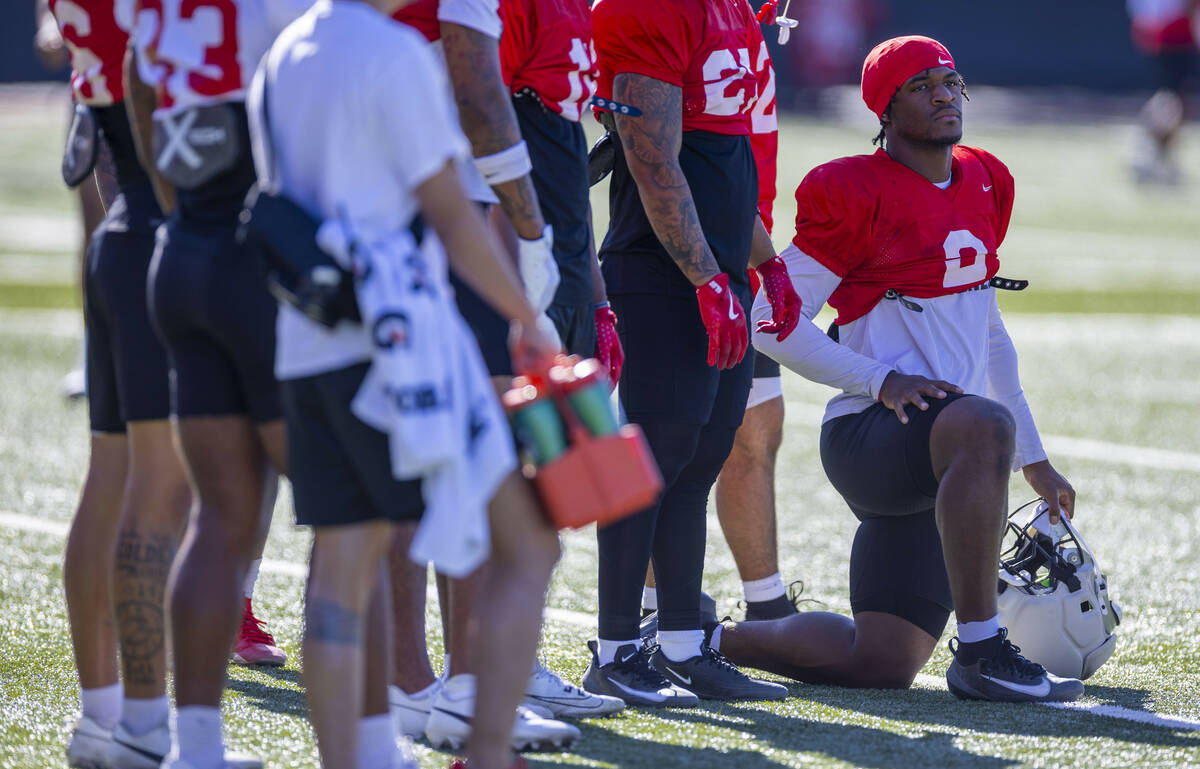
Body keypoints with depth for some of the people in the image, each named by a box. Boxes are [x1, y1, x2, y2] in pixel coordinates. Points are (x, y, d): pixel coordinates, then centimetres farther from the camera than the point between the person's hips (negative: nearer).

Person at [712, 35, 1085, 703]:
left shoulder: (984, 184, 16)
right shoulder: (854, 193, -7)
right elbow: (772, 321, -6)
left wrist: (1034, 461, 25)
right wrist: (882, 382, -16)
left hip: (935, 467, 8)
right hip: (869, 435, -8)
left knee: (881, 664, 3)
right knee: (985, 425, -40)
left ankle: (698, 640, 22)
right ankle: (981, 652, -33)